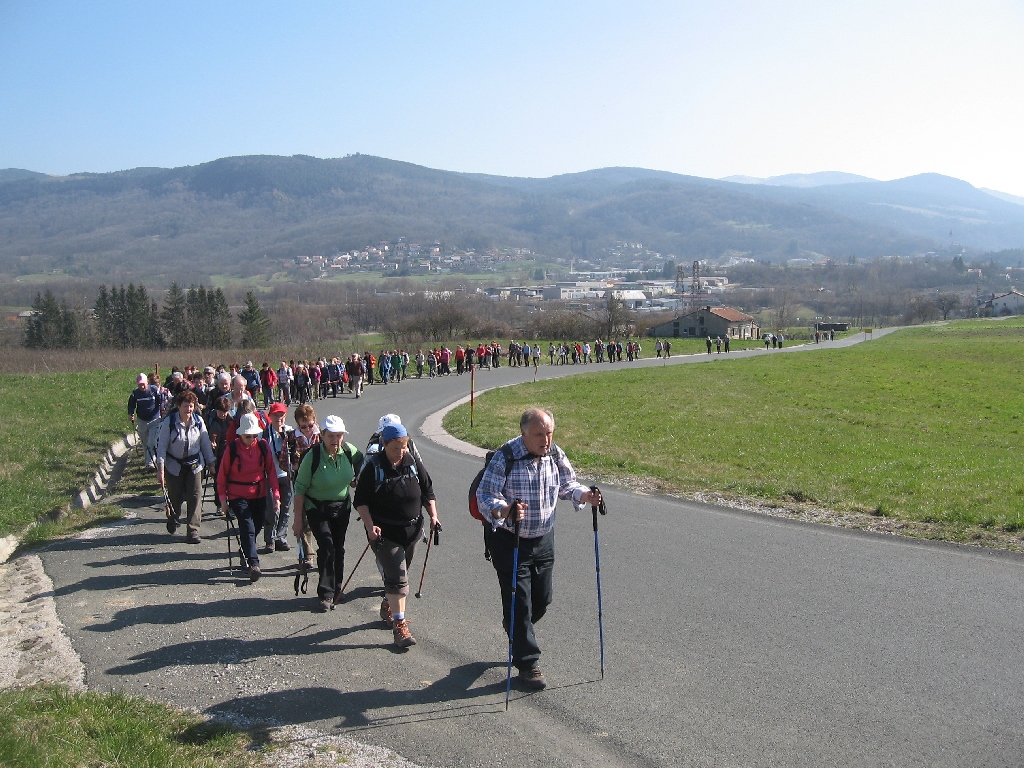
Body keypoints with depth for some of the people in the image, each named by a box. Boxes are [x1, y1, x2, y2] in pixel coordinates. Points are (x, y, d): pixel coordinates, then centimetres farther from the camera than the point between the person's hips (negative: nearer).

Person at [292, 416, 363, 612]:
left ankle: (336, 590, 24)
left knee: (338, 549, 9)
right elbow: (300, 489, -13)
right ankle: (325, 594, -6)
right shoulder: (312, 456, -20)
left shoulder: (350, 451, -11)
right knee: (326, 546, -15)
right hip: (317, 509, -4)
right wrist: (298, 519, -13)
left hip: (342, 507, 4)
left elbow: (360, 463, 15)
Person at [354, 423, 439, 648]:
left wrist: (433, 515, -2)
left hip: (411, 530, 5)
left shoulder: (415, 465, 2)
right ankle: (400, 625, -9)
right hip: (385, 533, -5)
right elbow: (361, 501, -8)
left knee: (398, 574, 19)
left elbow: (428, 492, 11)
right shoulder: (373, 467, -10)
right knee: (397, 576, -12)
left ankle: (388, 607, 43)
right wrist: (370, 526, -20)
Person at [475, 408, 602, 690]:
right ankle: (528, 664, 14)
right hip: (509, 540, -6)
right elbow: (484, 497, -23)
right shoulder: (505, 458, -21)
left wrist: (584, 495, -12)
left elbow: (567, 484, 9)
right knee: (519, 603, -1)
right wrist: (504, 510, -43)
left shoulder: (555, 455, -4)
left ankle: (516, 634, 45)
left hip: (544, 539, 6)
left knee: (542, 600, 16)